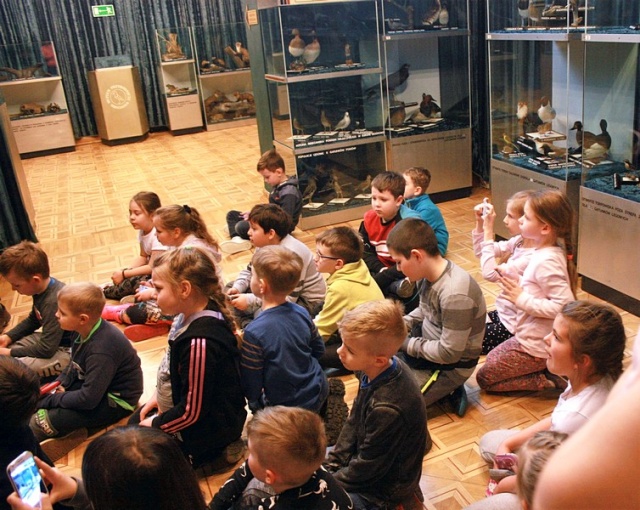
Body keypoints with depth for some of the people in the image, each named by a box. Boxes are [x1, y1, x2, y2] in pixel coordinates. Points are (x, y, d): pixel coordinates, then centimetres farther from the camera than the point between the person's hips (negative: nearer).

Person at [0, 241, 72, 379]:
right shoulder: (41, 289, -3)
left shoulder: (54, 302, -32)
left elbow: (46, 350, -27)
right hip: (52, 339, 10)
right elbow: (32, 320, 19)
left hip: (68, 352, -10)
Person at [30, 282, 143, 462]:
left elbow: (88, 399, -29)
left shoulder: (101, 351, -32)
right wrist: (59, 384, -3)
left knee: (38, 423, -20)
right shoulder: (86, 331, -6)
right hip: (92, 383, 9)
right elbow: (74, 365, 14)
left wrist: (50, 399, -18)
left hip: (115, 400, -9)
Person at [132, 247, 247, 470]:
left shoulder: (200, 342, -36)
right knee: (134, 423, 26)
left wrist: (155, 424, -12)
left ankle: (215, 452, 3)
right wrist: (158, 394, 9)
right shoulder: (194, 313, -9)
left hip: (208, 425, -10)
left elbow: (191, 410, -27)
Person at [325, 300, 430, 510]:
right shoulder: (375, 370, -15)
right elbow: (353, 422, 0)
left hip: (383, 490, -8)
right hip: (363, 455, 8)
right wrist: (331, 466, -3)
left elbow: (366, 469, -24)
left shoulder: (388, 408, -37)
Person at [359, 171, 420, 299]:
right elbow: (366, 252, 3)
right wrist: (381, 270, -17)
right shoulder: (369, 218, -2)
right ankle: (396, 286, -40)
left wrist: (382, 277, -29)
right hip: (381, 269, 9)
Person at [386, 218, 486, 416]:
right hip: (428, 343, 9)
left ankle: (447, 389, 3)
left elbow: (449, 353, -28)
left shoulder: (455, 294, -33)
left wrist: (407, 343, -17)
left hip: (451, 364, -9)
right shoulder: (430, 274, -7)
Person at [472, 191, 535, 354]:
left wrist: (488, 231, -28)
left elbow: (490, 273, -32)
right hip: (502, 314, 9)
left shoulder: (531, 258, -27)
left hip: (511, 326, -8)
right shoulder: (518, 241, -1)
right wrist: (480, 223, -7)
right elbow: (480, 252, 7)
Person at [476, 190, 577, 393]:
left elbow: (564, 305, -33)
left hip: (535, 348, -9)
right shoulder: (547, 252, 0)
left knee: (485, 378, 7)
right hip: (531, 337, 9)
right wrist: (520, 286, -1)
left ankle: (548, 381, 2)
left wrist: (522, 299, -26)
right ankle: (549, 369, 15)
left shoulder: (546, 261, -28)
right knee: (491, 358, 28)